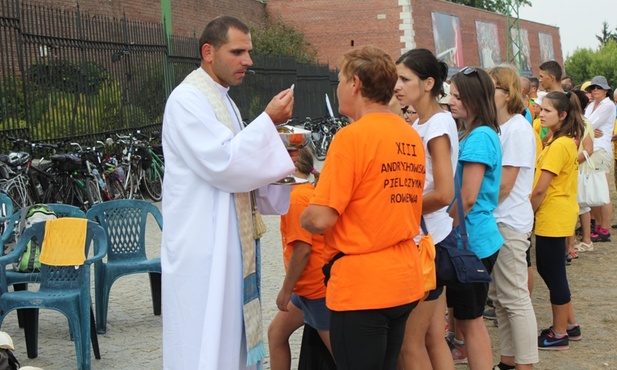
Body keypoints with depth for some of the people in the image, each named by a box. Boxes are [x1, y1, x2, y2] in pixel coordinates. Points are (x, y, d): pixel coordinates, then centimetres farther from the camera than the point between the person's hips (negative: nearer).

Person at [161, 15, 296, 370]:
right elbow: (223, 163, -22)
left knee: (232, 338, 12)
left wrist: (281, 164, 5)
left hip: (229, 244, 9)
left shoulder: (223, 101, 17)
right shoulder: (187, 99, -13)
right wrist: (268, 121, -17)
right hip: (201, 246, -9)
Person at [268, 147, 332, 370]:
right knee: (276, 332, 18)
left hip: (317, 288, -10)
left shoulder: (296, 197, -17)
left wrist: (286, 290, -13)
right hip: (309, 287, 10)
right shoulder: (308, 192, 11)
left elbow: (302, 249, -22)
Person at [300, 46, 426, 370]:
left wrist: (303, 218, 3)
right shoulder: (411, 137, 8)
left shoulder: (352, 137, -15)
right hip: (405, 282, 8)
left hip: (361, 286, -7)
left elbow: (320, 219, -18)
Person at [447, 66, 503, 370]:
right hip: (471, 238, 9)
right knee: (466, 317, 15)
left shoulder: (479, 137, -17)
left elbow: (467, 198, -20)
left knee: (469, 319, 0)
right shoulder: (474, 135, 13)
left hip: (472, 240, -9)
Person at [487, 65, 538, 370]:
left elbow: (503, 185, -17)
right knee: (498, 296, 14)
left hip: (509, 224, -9)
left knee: (515, 299, -4)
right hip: (495, 221, 9)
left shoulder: (517, 129, -14)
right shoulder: (500, 128, 12)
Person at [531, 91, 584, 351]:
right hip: (558, 215, 10)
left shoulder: (558, 146, -20)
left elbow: (540, 190, -20)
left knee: (553, 273, 1)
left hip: (553, 217, -10)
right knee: (549, 270, 19)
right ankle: (570, 324, 29)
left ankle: (559, 335, 14)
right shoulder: (566, 141, 10)